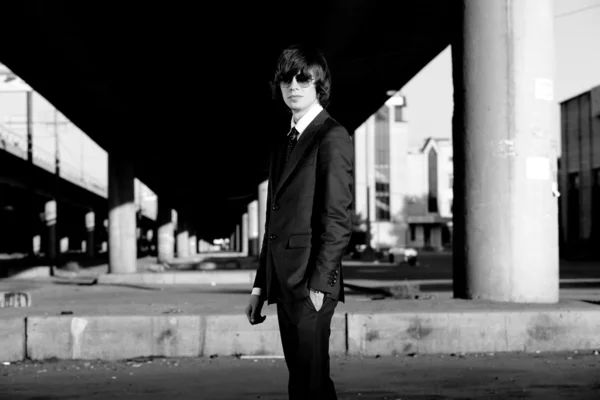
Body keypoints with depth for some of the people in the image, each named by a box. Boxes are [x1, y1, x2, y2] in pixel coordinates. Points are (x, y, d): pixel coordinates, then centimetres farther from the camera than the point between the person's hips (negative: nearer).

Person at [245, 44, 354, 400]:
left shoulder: (333, 137, -7)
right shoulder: (285, 143, 19)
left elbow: (339, 219, -14)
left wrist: (318, 284, -19)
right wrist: (261, 286, 15)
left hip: (311, 284, -8)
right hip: (284, 283, 8)